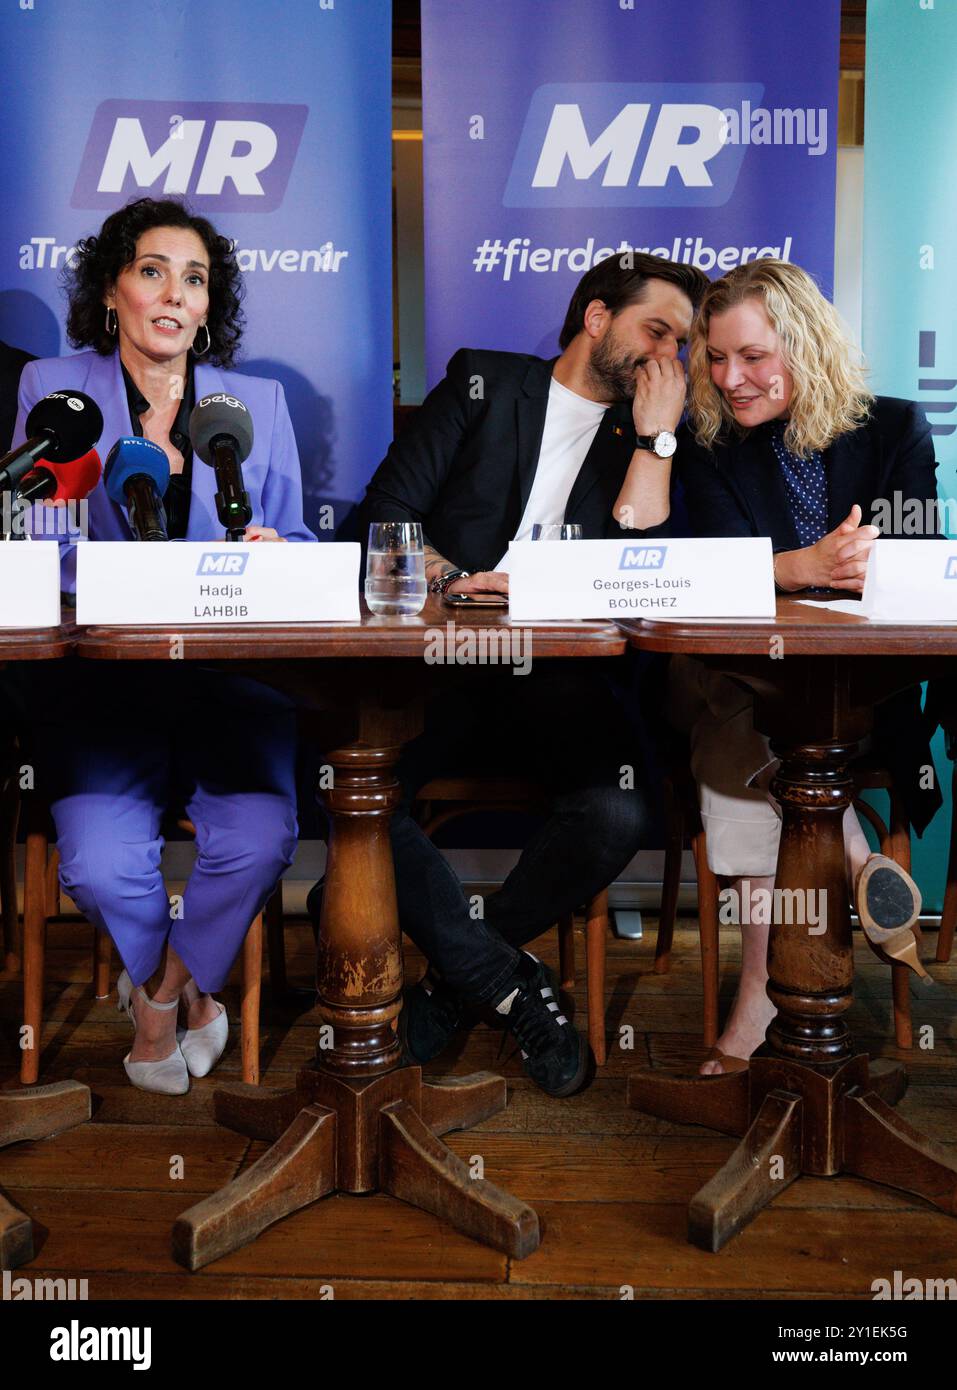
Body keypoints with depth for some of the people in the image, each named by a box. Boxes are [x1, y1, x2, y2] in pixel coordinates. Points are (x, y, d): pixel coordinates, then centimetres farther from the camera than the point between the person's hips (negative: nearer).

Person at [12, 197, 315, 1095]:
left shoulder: (259, 403, 13)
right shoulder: (52, 390, 9)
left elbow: (295, 545, 10)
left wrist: (272, 554, -14)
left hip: (232, 674, 1)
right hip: (100, 674, -1)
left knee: (256, 839, -25)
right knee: (102, 865, -24)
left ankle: (163, 990, 9)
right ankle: (186, 987, 14)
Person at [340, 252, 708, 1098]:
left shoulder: (642, 436, 18)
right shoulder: (485, 382, 13)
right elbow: (389, 506, 4)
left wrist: (654, 435, 0)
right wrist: (449, 578, -15)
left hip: (556, 679, 2)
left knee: (624, 809, -29)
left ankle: (459, 972, -5)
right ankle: (512, 986, -10)